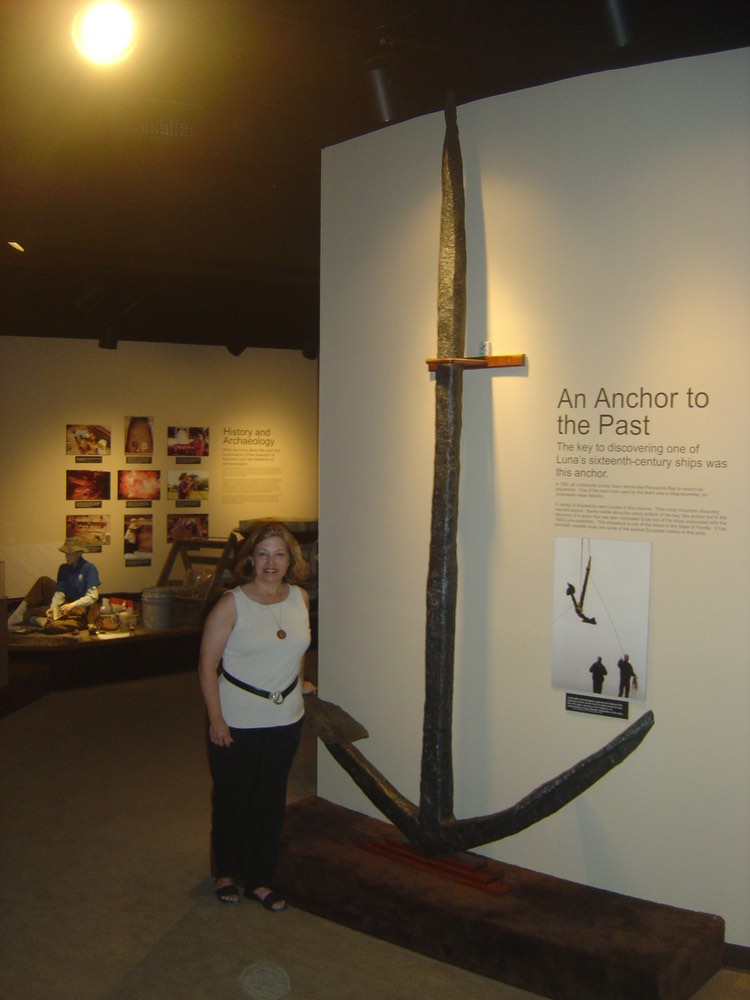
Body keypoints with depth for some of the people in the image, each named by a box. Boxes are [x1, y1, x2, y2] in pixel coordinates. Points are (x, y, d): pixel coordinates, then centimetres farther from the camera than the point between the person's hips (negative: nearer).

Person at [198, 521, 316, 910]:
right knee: (232, 799, 11)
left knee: (270, 802, 12)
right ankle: (226, 873, 32)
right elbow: (207, 664, -11)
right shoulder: (231, 605, -12)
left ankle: (259, 879, 27)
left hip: (285, 720, 4)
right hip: (236, 721, -4)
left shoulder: (300, 599, 2)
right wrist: (216, 719, -14)